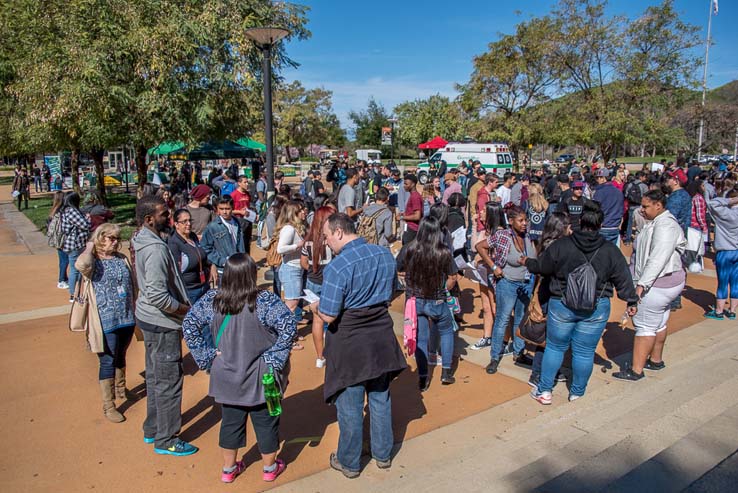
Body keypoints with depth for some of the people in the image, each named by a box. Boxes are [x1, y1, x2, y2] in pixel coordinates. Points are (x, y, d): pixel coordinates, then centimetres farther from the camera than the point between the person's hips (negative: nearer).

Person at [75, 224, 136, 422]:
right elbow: (81, 264, -35)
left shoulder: (122, 258, 7)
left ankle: (120, 389, 44)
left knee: (121, 356, 23)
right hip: (106, 322, -6)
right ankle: (108, 406, 15)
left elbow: (132, 284, 14)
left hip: (127, 318, 6)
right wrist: (90, 249, -16)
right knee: (108, 362, 2)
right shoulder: (93, 261, -10)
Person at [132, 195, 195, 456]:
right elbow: (157, 295, -30)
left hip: (151, 318, 10)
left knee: (155, 376, 22)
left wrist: (182, 305, 13)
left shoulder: (143, 240, 6)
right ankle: (166, 440, 18)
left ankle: (152, 429, 37)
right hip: (162, 323, -10)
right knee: (169, 381, 3)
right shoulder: (155, 248, -25)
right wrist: (184, 309, -15)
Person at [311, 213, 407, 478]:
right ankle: (383, 454, 38)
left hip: (350, 343, -5)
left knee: (350, 405, 12)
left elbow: (328, 316, -20)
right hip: (381, 337, 6)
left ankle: (349, 463, 31)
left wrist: (315, 306, 0)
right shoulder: (385, 254, -4)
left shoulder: (337, 267, -24)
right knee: (380, 398, 21)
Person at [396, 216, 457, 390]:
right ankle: (446, 372, 26)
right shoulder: (444, 252, -18)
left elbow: (398, 268, 0)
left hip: (414, 300, 1)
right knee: (446, 332, 25)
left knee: (420, 338, 16)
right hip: (436, 302, -1)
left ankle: (422, 378, 20)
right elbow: (453, 275, -6)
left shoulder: (409, 249, -14)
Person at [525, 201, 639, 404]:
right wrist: (631, 301, 18)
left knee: (554, 347, 14)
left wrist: (527, 262, 22)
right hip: (596, 309, 1)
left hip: (562, 305, 0)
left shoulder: (561, 245, -9)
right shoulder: (611, 250, -5)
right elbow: (623, 279, 3)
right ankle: (577, 392, 28)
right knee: (585, 352, 13)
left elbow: (541, 267, 1)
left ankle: (544, 390, 20)